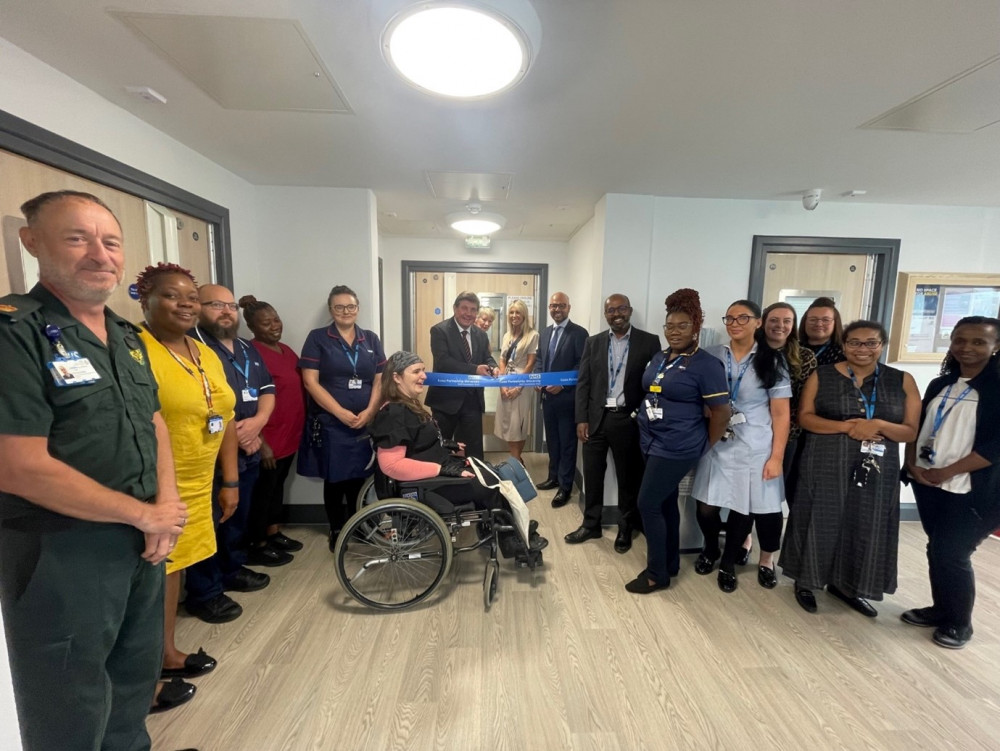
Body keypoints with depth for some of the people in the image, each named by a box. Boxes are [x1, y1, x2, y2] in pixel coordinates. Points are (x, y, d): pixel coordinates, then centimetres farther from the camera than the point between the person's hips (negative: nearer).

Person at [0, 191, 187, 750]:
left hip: (142, 542, 7)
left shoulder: (127, 336, 8)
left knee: (136, 683, 24)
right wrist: (147, 515, -14)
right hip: (61, 556, -6)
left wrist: (166, 506, -5)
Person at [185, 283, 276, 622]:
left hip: (247, 452, 8)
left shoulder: (247, 348, 14)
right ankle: (204, 594, 19)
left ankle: (233, 571, 38)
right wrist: (233, 434, -16)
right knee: (207, 524, 3)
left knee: (238, 518, 20)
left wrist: (257, 421, -7)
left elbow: (267, 389, 13)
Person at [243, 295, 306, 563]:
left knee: (278, 485, 19)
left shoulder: (286, 350, 9)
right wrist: (261, 442, -20)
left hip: (290, 434, 8)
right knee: (263, 490, 6)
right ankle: (257, 547, 21)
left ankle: (274, 533, 34)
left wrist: (299, 429, 16)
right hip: (268, 438, -8)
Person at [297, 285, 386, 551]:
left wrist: (368, 412, -10)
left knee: (359, 477, 10)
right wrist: (341, 413, -15)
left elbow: (380, 380, 5)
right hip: (330, 422, -2)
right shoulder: (317, 338, 0)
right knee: (334, 479, 8)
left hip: (365, 422, 2)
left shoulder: (371, 339, 9)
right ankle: (336, 530, 26)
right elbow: (311, 382, -7)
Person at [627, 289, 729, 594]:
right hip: (651, 441, 7)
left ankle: (657, 573, 13)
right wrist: (648, 435, 13)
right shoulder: (659, 358, 8)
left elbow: (721, 412, -12)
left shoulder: (707, 364, -14)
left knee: (648, 504, -5)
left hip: (677, 447, -7)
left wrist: (703, 448, -3)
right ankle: (670, 564, 33)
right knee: (666, 502, 17)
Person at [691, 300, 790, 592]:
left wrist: (776, 456, -8)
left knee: (743, 508, 8)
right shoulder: (713, 356, 1)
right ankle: (711, 550, 37)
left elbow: (781, 413, -4)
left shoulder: (771, 362, -3)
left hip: (754, 448, -1)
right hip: (717, 444, 2)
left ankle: (728, 562, 33)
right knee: (706, 506, 5)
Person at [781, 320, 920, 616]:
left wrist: (879, 426, -19)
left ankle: (847, 586, 32)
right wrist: (847, 427, -19)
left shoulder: (902, 381, 3)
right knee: (820, 525, 7)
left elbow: (911, 431, 1)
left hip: (876, 470, 2)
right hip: (826, 466, -2)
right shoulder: (821, 376, -2)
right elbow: (805, 417, -6)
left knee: (865, 530, 11)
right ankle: (806, 582, 24)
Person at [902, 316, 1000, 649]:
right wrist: (913, 464, -4)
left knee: (952, 554, 0)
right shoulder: (939, 385, 10)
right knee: (937, 550, 14)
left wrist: (945, 472, -15)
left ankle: (959, 623, 21)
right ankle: (941, 609, 30)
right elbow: (917, 427, 11)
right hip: (927, 484, 5)